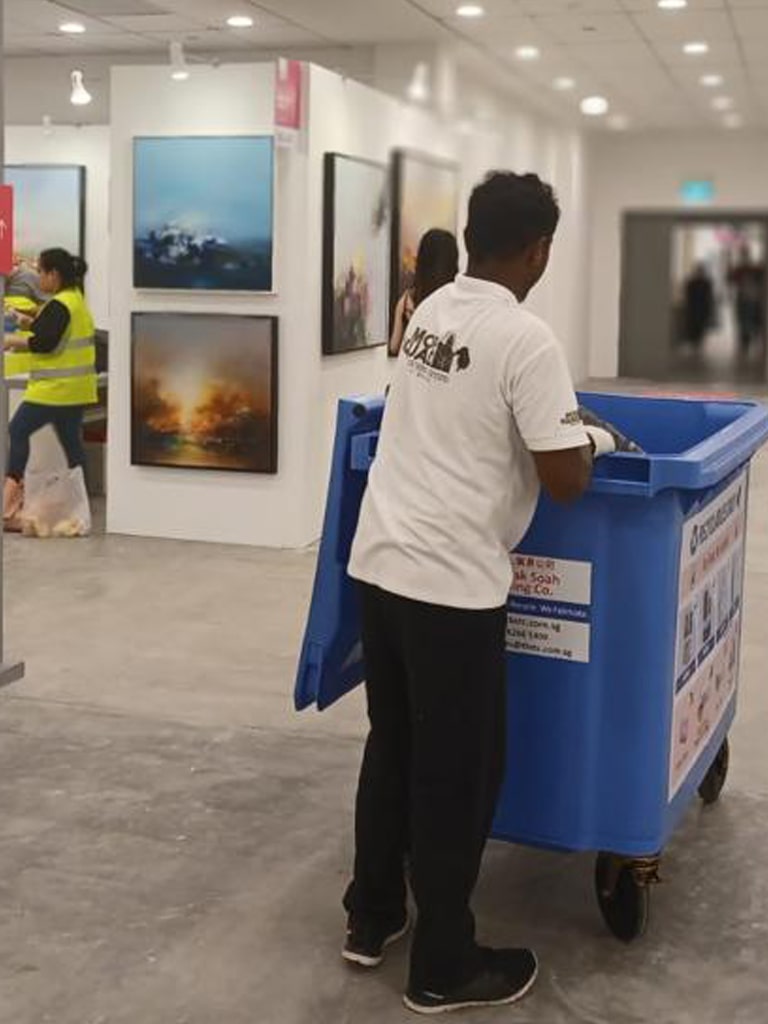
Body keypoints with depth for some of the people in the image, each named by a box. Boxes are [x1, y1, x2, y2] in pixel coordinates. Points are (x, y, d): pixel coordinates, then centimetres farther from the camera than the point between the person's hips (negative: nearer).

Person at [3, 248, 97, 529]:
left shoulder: (60, 305, -16)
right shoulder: (77, 300, 15)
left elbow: (43, 343, -20)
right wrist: (30, 322, 13)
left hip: (56, 388, -10)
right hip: (74, 388, 10)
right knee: (71, 442, 10)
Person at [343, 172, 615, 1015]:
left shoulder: (429, 312, 11)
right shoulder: (526, 340, -14)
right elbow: (564, 480, -15)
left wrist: (554, 432, 28)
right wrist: (592, 440, 6)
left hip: (380, 562, 8)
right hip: (452, 583, -8)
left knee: (392, 749, 21)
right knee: (458, 774, 5)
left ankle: (371, 918, 34)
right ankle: (444, 967, 18)